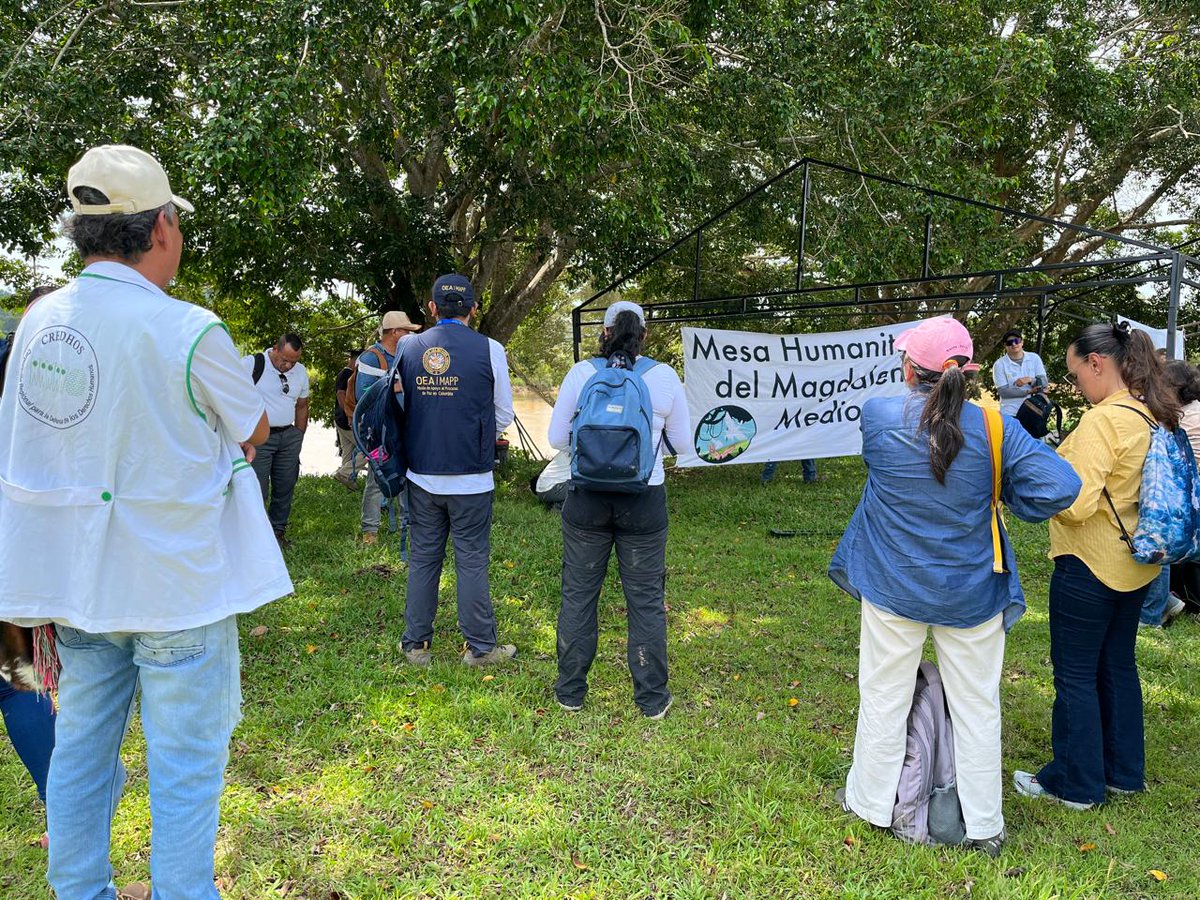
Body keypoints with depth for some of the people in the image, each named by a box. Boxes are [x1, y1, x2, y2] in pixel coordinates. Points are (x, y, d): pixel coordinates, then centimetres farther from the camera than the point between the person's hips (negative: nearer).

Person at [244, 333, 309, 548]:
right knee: (257, 490, -6)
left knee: (285, 489, 9)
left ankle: (278, 531, 22)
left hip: (289, 436, 5)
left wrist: (299, 438, 16)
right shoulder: (251, 365, -8)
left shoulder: (300, 372, 9)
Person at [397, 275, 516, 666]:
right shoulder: (489, 350, -7)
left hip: (421, 475, 3)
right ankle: (480, 647, 14)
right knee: (472, 561, 5)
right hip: (470, 478, -3)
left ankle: (415, 644, 21)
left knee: (422, 558, 13)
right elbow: (503, 416, 1)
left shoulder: (408, 348, 2)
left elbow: (401, 407, 13)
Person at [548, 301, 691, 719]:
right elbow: (682, 441, 4)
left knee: (578, 593, 14)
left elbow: (557, 438, -1)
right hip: (645, 500, 0)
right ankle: (652, 699, 21)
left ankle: (570, 691, 26)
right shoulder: (664, 376, -4)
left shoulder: (581, 373, -4)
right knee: (646, 598, 11)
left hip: (587, 497, 0)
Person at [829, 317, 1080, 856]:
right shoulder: (993, 426, -14)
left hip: (893, 588, 0)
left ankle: (870, 802, 31)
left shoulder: (877, 416, -13)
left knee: (884, 698, 15)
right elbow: (1060, 488, -18)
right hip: (970, 594, 1)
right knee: (977, 705, 15)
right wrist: (1013, 503, 1)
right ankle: (983, 826, 29)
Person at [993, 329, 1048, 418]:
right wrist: (1028, 391, -18)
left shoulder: (1034, 358, 6)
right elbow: (1003, 391, -11)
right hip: (1010, 413, -3)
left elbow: (1044, 382, 1)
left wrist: (1030, 380, -20)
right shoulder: (1000, 364, -4)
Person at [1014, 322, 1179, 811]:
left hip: (1090, 568, -9)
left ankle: (1075, 783, 19)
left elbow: (1075, 503, -26)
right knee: (1118, 666, 21)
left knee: (1075, 676, 6)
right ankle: (1123, 771, 34)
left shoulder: (1102, 420, -23)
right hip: (1135, 564, 9)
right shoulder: (1154, 415, 4)